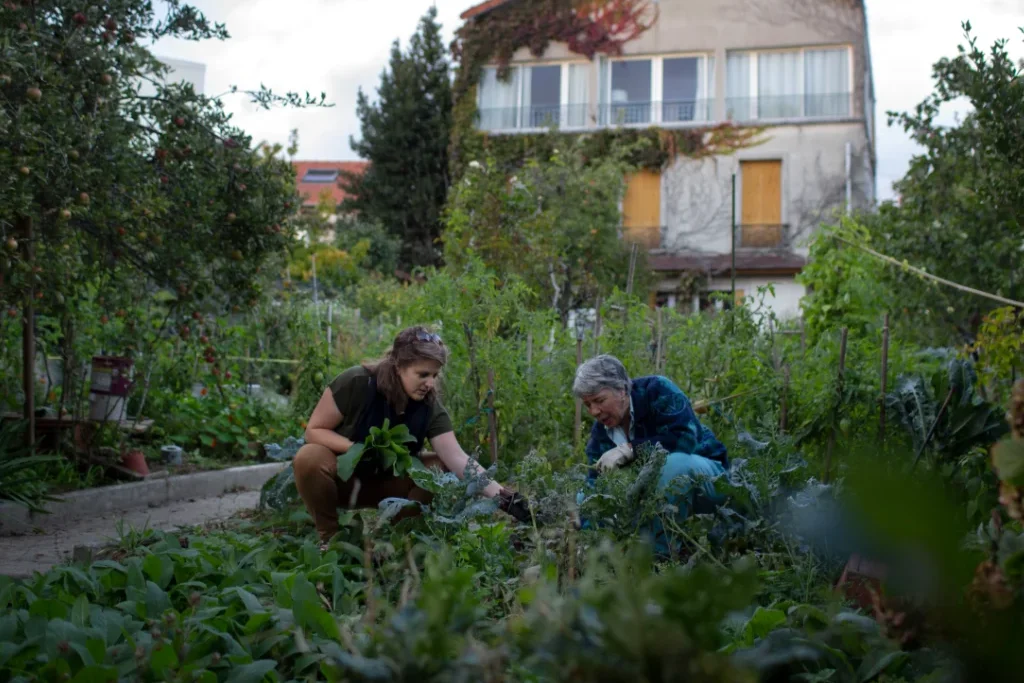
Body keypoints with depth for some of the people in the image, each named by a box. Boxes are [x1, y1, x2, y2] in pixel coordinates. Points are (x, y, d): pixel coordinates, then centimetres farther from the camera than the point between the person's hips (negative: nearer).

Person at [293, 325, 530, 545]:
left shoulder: (430, 407, -15)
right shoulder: (356, 383, -24)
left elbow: (458, 459, -24)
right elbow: (314, 430, -16)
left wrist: (503, 497, -36)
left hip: (384, 483, 3)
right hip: (340, 475, -3)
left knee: (438, 468, -20)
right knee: (310, 457, -35)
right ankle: (329, 537, -12)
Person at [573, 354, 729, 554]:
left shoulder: (657, 390, -19)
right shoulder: (600, 431, -3)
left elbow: (684, 438, -31)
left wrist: (629, 449, -32)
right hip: (654, 493, 6)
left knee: (674, 462, -40)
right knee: (583, 499, -5)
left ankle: (662, 551, -27)